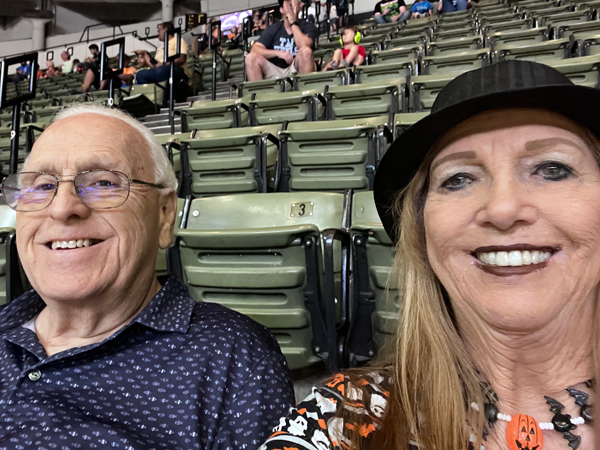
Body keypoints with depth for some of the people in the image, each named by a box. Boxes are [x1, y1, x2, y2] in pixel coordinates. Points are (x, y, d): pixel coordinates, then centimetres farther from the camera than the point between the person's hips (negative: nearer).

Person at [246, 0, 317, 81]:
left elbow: (303, 45, -17)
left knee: (306, 51, -30)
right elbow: (255, 50, -2)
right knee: (251, 57, -20)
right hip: (274, 72, 2)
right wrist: (278, 53, -16)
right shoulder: (272, 29, 11)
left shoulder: (307, 26, 5)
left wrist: (293, 22, -10)